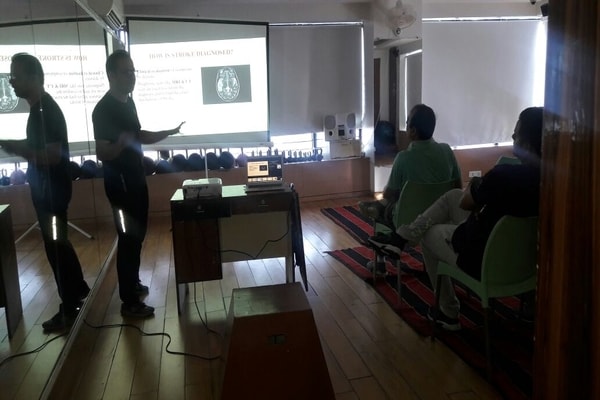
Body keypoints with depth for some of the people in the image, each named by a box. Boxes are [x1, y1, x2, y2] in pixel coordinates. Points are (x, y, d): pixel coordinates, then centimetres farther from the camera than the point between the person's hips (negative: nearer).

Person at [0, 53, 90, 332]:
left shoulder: (46, 110, -20)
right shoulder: (40, 107, 11)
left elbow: (52, 155, -27)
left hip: (52, 189, -10)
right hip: (47, 187, 10)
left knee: (55, 246, -2)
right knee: (58, 243, 19)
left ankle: (69, 308, 9)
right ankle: (79, 289, 34)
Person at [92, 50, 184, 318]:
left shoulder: (128, 102, 9)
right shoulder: (103, 110, -19)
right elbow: (102, 153, -23)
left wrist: (169, 132, 14)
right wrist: (120, 144, -42)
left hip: (136, 178, 9)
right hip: (119, 182, -9)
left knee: (137, 235, 17)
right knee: (128, 238, -5)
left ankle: (133, 283, 34)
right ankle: (129, 302, 5)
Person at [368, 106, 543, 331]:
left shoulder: (504, 174, -29)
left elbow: (465, 203, -11)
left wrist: (474, 186, 9)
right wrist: (483, 191, 12)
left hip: (484, 260, -8)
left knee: (430, 233, 22)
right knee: (452, 196, 16)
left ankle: (448, 313, 31)